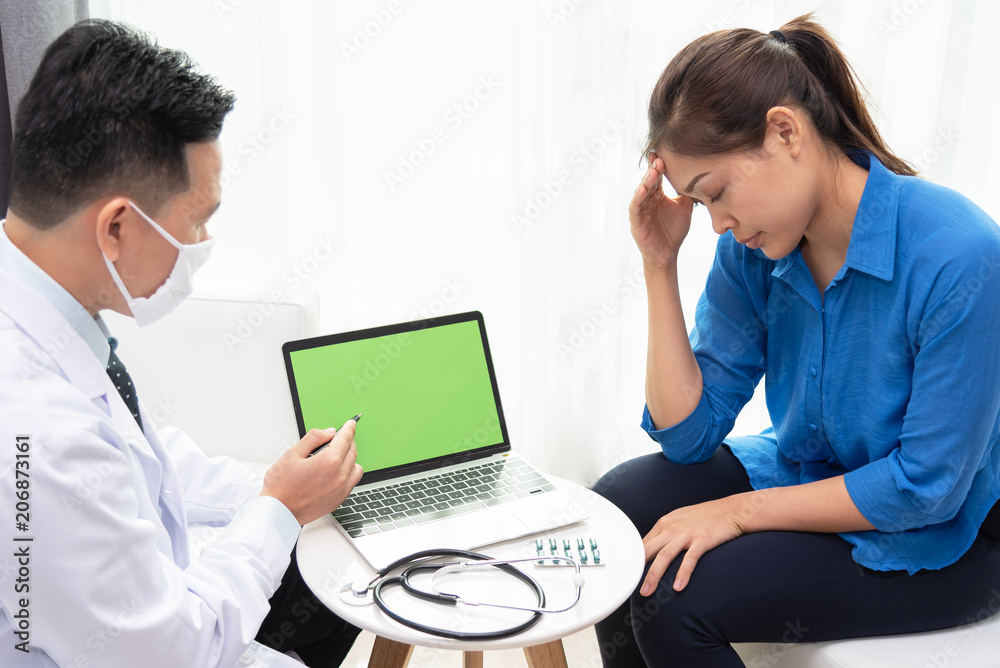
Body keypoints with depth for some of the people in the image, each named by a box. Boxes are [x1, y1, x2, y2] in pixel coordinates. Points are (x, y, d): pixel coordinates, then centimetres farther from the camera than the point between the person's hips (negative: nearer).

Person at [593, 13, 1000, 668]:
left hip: (944, 536, -6)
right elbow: (687, 432, -9)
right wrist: (660, 265, -17)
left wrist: (739, 512, -20)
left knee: (674, 596, -22)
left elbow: (927, 486, -22)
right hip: (807, 470, 6)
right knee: (618, 504, -9)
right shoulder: (752, 248, -9)